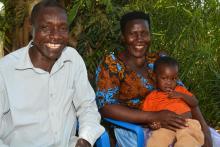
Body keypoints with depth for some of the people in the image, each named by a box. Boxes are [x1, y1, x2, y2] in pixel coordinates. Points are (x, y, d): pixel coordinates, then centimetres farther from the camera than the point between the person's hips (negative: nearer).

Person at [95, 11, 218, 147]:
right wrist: (155, 117, -25)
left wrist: (203, 128, -13)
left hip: (166, 125, 5)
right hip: (133, 129, -5)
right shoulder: (111, 64, -9)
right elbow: (105, 107, -18)